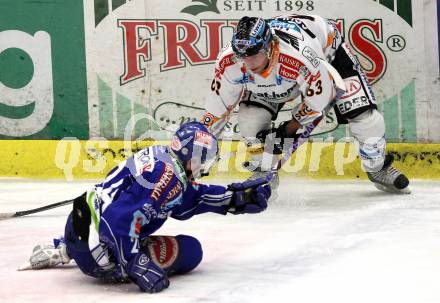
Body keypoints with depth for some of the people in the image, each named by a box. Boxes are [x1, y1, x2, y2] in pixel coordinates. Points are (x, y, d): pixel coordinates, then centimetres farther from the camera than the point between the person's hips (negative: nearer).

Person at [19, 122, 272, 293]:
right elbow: (120, 217, -32)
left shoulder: (162, 159, 7)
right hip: (94, 244, -9)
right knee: (189, 250, -7)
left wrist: (236, 197, 15)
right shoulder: (164, 173, -23)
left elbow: (189, 197, 19)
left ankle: (61, 251, 30)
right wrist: (136, 264, -33)